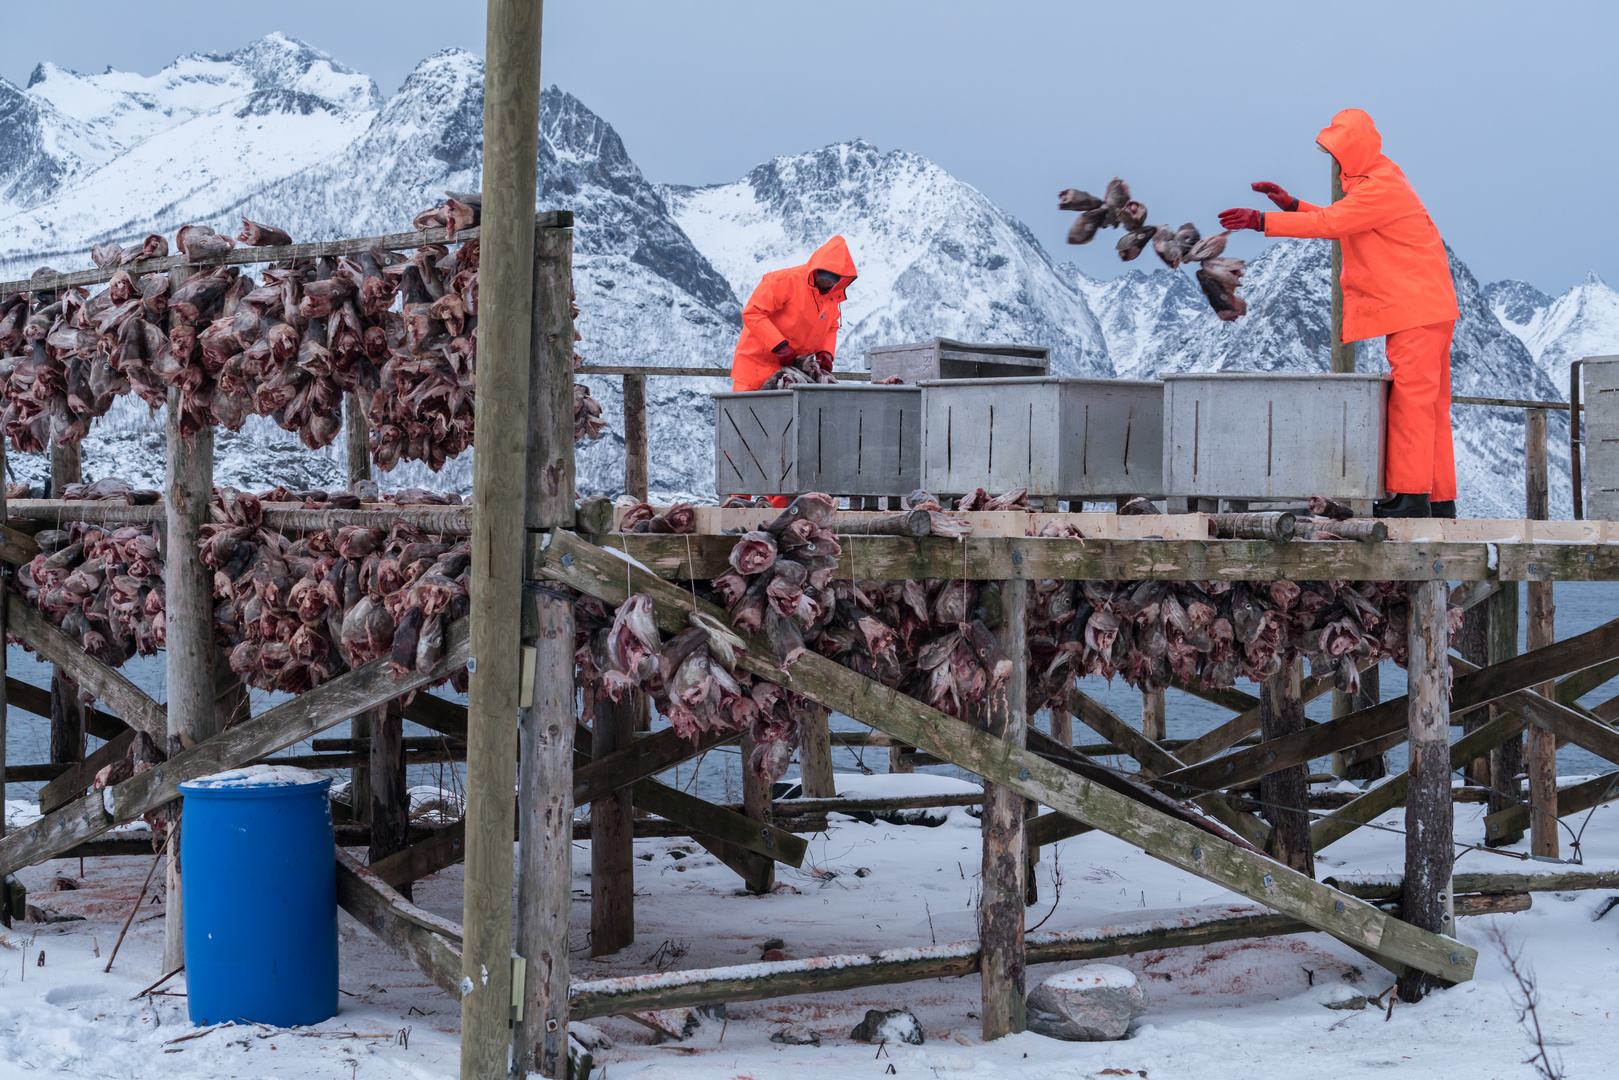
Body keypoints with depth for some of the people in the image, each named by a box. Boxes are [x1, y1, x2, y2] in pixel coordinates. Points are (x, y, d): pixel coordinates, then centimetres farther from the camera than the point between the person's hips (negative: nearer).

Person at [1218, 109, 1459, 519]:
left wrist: (1262, 221, -20)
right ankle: (1439, 498, 11)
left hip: (1417, 309, -11)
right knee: (1428, 403, 9)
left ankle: (1410, 495, -12)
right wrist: (1291, 205, 10)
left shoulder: (1381, 188, -16)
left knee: (1411, 399, -11)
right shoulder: (1373, 181, 17)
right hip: (1421, 310, 11)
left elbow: (1329, 224, -20)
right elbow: (1338, 222, 20)